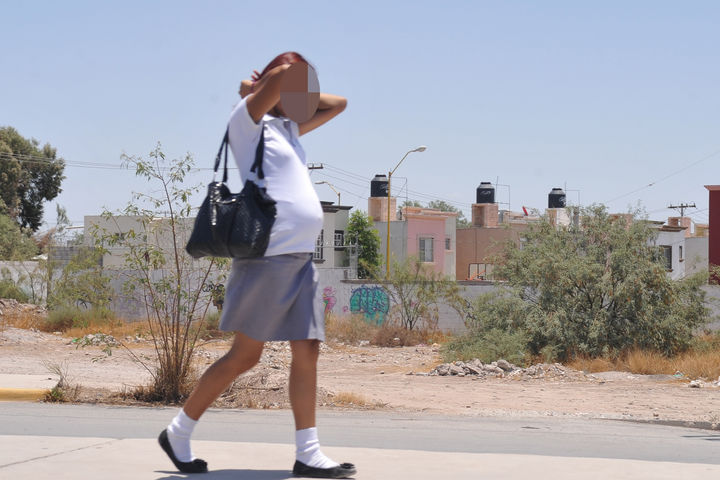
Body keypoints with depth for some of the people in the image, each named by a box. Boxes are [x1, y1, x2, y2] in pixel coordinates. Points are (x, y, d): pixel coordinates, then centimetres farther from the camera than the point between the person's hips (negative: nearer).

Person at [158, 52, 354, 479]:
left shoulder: (289, 127, 24)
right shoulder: (247, 121, -1)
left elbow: (338, 104, 31)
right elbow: (283, 74, -16)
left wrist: (295, 97, 21)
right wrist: (255, 88, 5)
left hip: (302, 258, 8)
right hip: (269, 254, -8)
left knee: (307, 352, 1)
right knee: (246, 355, -4)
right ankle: (178, 433, 7)